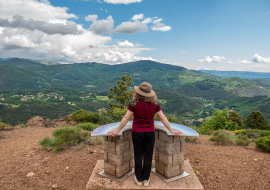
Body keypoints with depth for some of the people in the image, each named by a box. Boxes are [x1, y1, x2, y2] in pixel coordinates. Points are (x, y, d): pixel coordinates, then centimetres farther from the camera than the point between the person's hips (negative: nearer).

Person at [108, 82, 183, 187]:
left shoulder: (134, 104, -12)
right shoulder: (154, 104, -5)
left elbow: (126, 118, -11)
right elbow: (163, 118, -2)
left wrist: (117, 131, -3)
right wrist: (171, 130, 7)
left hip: (137, 133, -1)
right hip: (150, 133, 2)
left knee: (138, 156, 13)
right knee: (148, 156, 13)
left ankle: (139, 179, 25)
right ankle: (146, 179, 24)